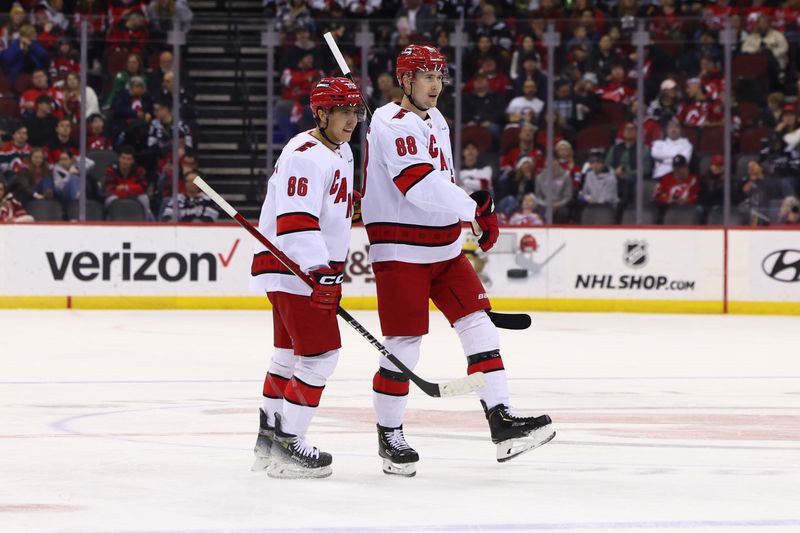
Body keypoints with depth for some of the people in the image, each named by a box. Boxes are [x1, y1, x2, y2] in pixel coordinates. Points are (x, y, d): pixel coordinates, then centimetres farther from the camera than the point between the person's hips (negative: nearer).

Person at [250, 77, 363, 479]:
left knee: (291, 354, 16)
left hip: (316, 268, 11)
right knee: (320, 353, -12)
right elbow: (294, 221, -27)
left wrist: (333, 273, 26)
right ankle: (286, 445, -8)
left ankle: (269, 439, 26)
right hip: (292, 269, -11)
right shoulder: (305, 156, -19)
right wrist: (321, 273, -33)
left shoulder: (341, 153, 15)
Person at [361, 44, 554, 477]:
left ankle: (501, 420, -3)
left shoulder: (436, 121, 15)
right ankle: (389, 435, 9)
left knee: (478, 325, 0)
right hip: (399, 250, -9)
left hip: (443, 247, 9)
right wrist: (475, 207, -21)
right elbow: (420, 185, -25)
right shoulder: (393, 124, -15)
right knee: (403, 345, -5)